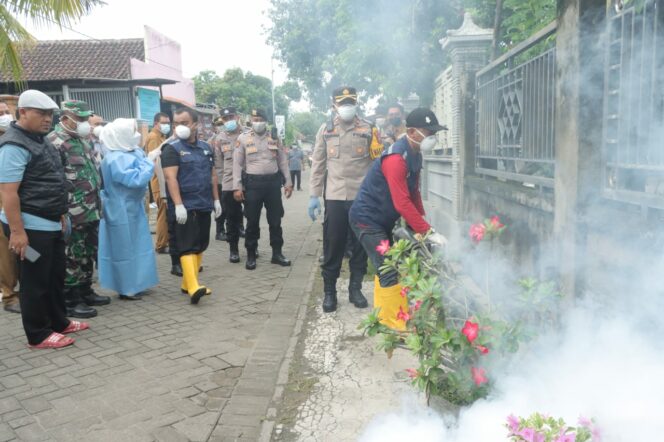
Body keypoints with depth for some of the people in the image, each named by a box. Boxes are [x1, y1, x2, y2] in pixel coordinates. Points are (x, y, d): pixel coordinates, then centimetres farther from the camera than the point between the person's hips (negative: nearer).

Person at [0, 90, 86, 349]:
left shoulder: (41, 140, 13)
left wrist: (60, 214, 20)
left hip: (50, 224, 9)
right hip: (31, 227, -9)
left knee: (56, 276, 18)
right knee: (35, 282, 3)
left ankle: (59, 322, 32)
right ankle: (38, 335, 15)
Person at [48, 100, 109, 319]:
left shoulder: (82, 140, 15)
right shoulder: (55, 142, -14)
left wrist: (97, 199, 21)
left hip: (91, 210, 9)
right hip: (72, 214, -9)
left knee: (88, 255, 17)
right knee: (72, 258, 0)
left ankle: (85, 292, 30)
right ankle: (70, 302, 10)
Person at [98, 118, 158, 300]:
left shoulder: (129, 153, 8)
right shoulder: (117, 159, -22)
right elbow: (136, 179, -30)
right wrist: (148, 164, -17)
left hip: (131, 207, 10)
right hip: (122, 211, -10)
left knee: (133, 247, 16)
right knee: (125, 248, 0)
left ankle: (133, 284, 28)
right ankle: (127, 289, 11)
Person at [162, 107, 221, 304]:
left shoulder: (206, 148, 12)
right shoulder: (172, 148, -5)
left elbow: (213, 175, 18)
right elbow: (170, 178, -14)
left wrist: (216, 199, 14)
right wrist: (178, 205, -23)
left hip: (204, 205, 7)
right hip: (186, 206, -6)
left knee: (200, 245, 10)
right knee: (188, 246, -10)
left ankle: (187, 283, 20)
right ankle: (193, 287, -15)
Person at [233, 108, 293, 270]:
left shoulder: (274, 138, 8)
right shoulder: (243, 138, 1)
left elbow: (283, 161, 11)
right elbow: (237, 164, -1)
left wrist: (288, 182, 5)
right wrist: (237, 187, -8)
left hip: (273, 182, 2)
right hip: (253, 183, -2)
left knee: (275, 220, 7)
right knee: (252, 221, 4)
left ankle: (277, 253, 19)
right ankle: (251, 256, 16)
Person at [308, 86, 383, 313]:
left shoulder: (368, 129, 4)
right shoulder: (326, 130, 7)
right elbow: (318, 164, 8)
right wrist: (314, 194, 3)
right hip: (334, 196, 0)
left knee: (360, 244, 8)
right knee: (332, 245, 4)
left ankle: (355, 288, 23)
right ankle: (329, 291, 16)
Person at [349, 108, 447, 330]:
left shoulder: (414, 155, 5)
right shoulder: (396, 158, -26)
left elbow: (414, 194, 12)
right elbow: (402, 203, -31)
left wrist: (422, 224, 5)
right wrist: (429, 232, -29)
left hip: (382, 220, 10)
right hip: (367, 219, -10)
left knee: (385, 267, 17)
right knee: (389, 271, -11)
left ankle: (382, 317, 31)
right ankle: (396, 325, -3)